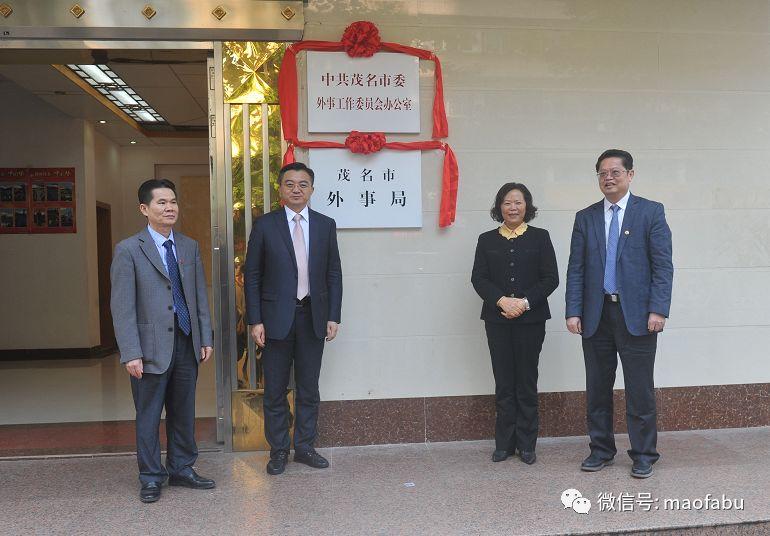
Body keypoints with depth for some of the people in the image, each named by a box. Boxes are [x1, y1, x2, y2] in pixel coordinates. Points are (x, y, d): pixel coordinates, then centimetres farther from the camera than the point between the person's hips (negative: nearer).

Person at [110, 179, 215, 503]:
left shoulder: (190, 247, 10)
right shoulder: (128, 250, -6)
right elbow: (122, 307, -9)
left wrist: (206, 338, 7)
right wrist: (131, 353, -14)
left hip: (187, 344, 5)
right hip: (152, 348, -4)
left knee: (183, 412, 14)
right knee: (148, 416, 7)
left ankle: (181, 469, 30)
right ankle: (151, 477, 23)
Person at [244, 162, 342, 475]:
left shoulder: (326, 225, 6)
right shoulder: (265, 225, 0)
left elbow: (334, 273, 8)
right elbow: (252, 275, -1)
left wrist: (334, 316, 1)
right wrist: (254, 320, -7)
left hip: (313, 317, 2)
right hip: (276, 317, -2)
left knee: (309, 388, 11)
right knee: (275, 390, 7)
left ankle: (304, 446, 25)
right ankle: (278, 450, 21)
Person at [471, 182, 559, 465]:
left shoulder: (540, 237, 4)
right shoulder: (487, 240, 8)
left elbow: (551, 278, -1)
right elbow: (479, 278, 1)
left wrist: (525, 302, -14)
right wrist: (502, 301, -14)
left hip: (531, 319, -1)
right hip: (497, 320, 1)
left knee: (527, 381, 4)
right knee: (503, 382, 5)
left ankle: (526, 444, 14)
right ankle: (504, 443, 14)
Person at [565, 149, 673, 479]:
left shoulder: (651, 212, 1)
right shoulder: (585, 218, 10)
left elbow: (663, 265, -4)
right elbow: (576, 269, 6)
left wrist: (658, 310, -14)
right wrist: (573, 311, -3)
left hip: (637, 314, -3)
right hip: (596, 315, 3)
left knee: (639, 389, 3)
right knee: (597, 389, 10)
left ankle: (643, 455, 18)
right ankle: (601, 450, 24)